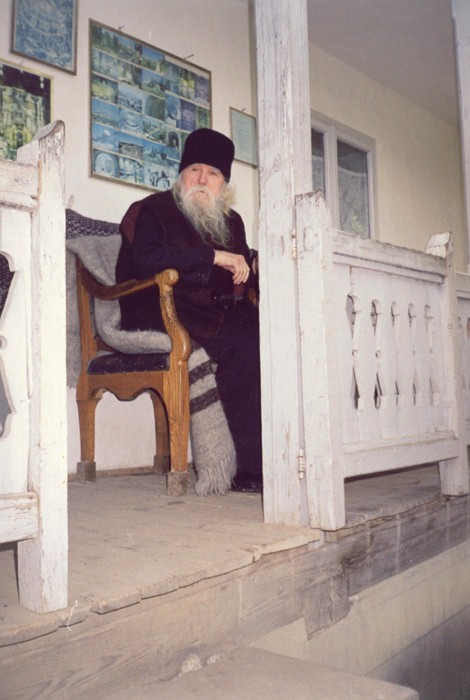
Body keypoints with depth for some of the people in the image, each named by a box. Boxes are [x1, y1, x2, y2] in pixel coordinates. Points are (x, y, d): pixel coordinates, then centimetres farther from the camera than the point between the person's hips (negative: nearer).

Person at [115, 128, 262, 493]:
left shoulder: (231, 220, 24)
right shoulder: (155, 209, 5)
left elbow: (242, 275, 27)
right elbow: (145, 259, -15)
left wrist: (253, 265, 2)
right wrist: (215, 257, -18)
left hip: (221, 313, 6)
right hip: (163, 314, -6)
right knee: (243, 344, -32)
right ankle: (251, 470, -28)